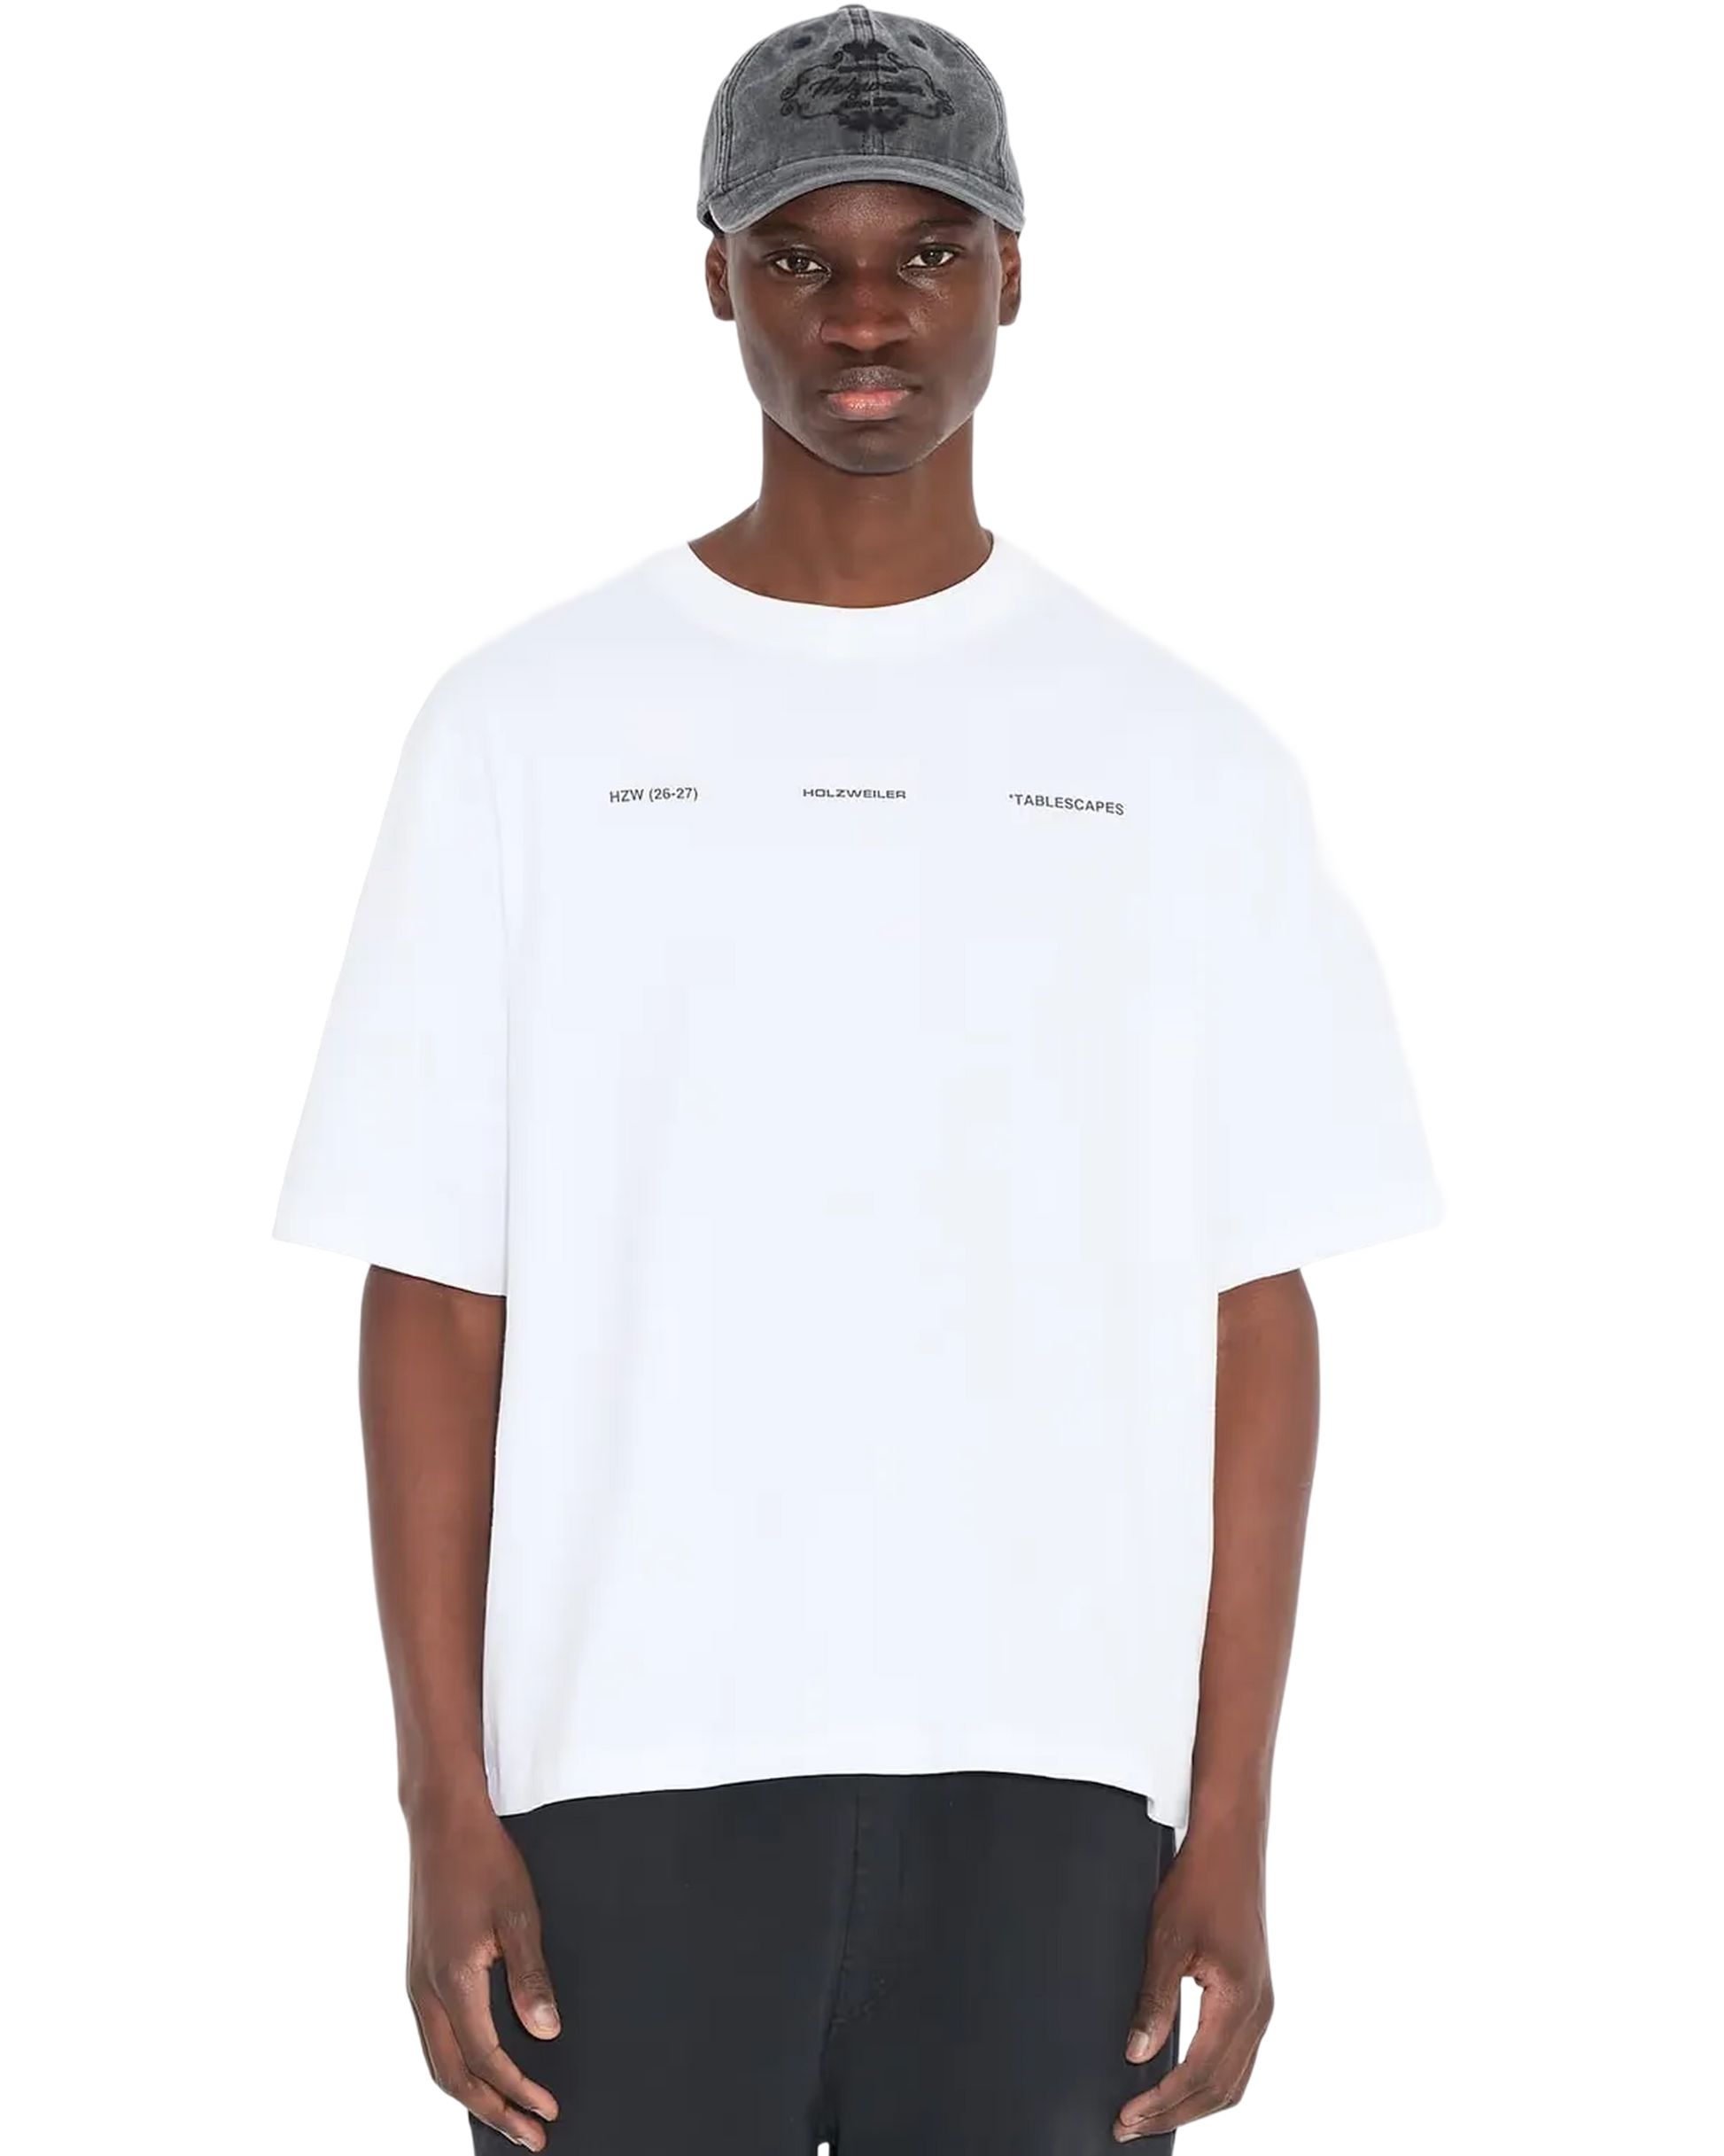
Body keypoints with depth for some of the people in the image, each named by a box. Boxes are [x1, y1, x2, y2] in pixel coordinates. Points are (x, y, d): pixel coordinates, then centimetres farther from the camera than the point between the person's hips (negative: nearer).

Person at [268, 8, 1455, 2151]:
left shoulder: (1193, 751, 6)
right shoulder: (526, 716, 3)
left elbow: (1253, 1315, 5)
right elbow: (431, 1292, 2)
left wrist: (1231, 1838, -1)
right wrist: (444, 1815, -4)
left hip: (1048, 1772, 1)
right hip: (636, 1761, -1)